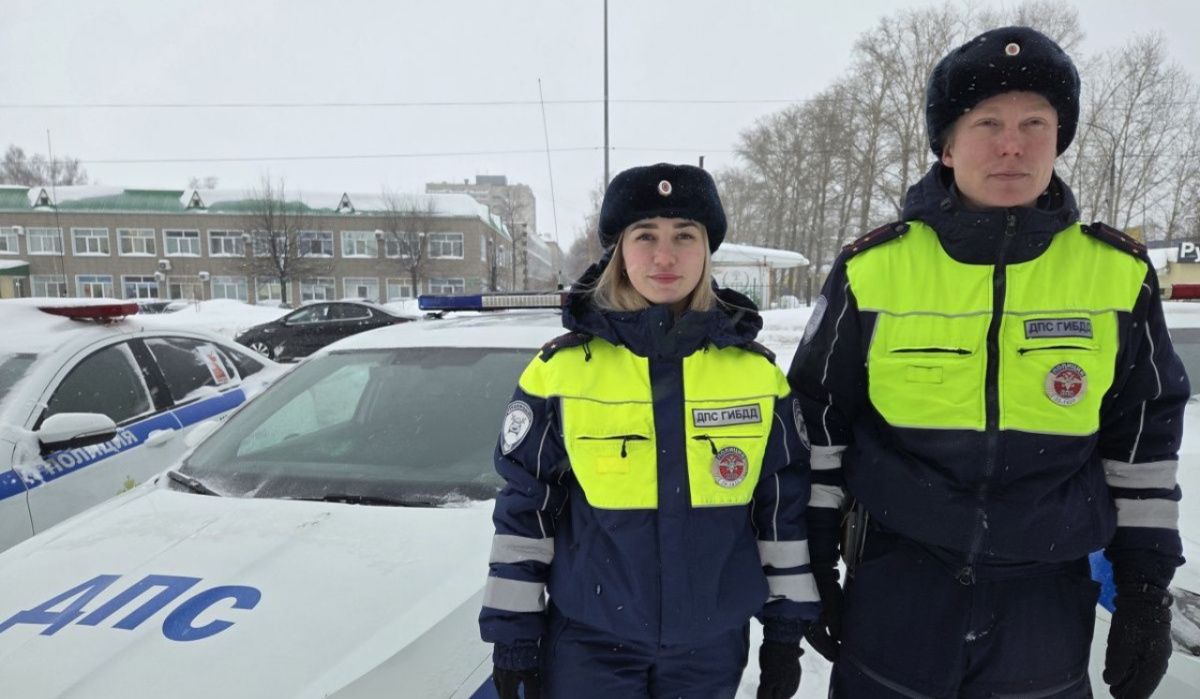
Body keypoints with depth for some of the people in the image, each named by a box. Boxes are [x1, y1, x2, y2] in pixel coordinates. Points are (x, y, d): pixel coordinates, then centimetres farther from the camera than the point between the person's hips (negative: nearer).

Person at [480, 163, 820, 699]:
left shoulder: (757, 372, -4)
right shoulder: (560, 369, -9)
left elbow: (783, 508, 4)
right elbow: (524, 509, -3)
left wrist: (785, 627, 6)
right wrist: (514, 633, -2)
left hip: (713, 645, 2)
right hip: (588, 643, -2)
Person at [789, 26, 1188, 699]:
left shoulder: (1119, 273, -5)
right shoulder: (872, 269, -10)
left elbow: (1144, 438, 5)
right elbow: (819, 420, -2)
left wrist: (1147, 587, 5)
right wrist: (812, 566, 1)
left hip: (1049, 596, 2)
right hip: (895, 586, -1)